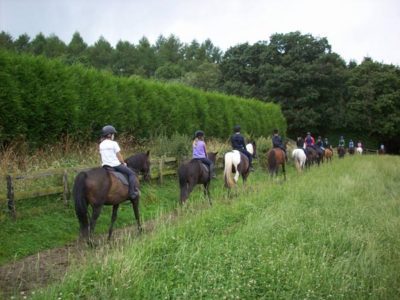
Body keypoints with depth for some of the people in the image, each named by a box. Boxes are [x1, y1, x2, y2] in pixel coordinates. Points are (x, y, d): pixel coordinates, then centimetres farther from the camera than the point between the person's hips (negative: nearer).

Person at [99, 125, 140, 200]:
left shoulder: (101, 145, 7)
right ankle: (132, 193, -6)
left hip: (105, 166, 6)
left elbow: (101, 156, 12)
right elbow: (119, 156, -8)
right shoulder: (114, 143, -11)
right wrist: (123, 163, 8)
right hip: (115, 165, -6)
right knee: (131, 173, 2)